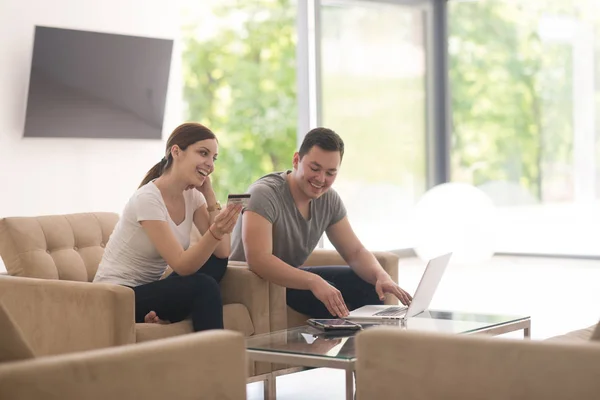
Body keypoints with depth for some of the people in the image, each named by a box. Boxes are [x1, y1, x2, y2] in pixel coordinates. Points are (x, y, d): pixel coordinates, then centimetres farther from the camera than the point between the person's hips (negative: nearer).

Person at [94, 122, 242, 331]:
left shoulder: (192, 195, 1)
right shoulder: (148, 198, -22)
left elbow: (221, 253, -9)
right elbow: (182, 266, -26)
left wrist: (209, 195, -10)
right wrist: (215, 232, -44)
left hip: (149, 289, 8)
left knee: (216, 265, -11)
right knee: (204, 287, -25)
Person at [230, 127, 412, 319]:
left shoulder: (329, 200, -2)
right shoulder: (264, 194, -24)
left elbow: (355, 252, 2)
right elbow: (257, 259, -36)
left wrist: (382, 276, -21)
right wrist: (314, 282, -47)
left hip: (292, 276, 7)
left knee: (367, 285, -5)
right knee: (329, 297, -28)